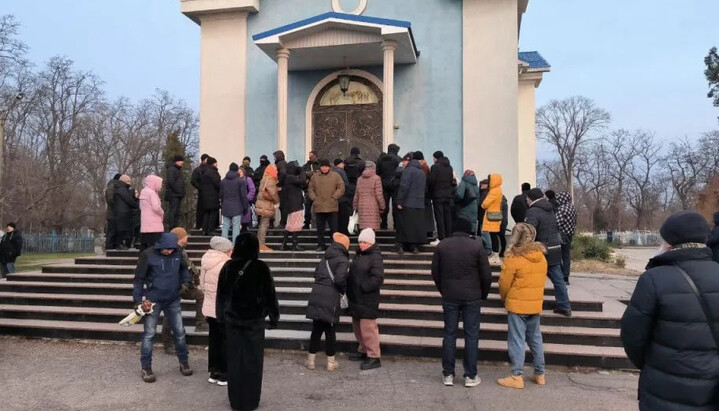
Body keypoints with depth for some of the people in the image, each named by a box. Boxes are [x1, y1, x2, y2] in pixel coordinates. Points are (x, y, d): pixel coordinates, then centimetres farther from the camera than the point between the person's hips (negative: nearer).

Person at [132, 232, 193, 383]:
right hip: (153, 301, -3)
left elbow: (184, 268, 18)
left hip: (173, 300, 4)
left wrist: (185, 282, 4)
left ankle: (184, 362, 23)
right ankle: (146, 368, 14)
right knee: (149, 334, 2)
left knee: (179, 332, 8)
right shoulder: (148, 255, -13)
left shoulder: (177, 254, -2)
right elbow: (138, 279, -7)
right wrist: (139, 300, -9)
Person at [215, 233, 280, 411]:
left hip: (232, 320, 3)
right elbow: (270, 294, -8)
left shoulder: (228, 266, -2)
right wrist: (274, 317, 3)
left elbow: (221, 294, 6)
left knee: (234, 360, 12)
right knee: (252, 361, 8)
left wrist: (222, 316, 18)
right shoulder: (261, 267, -12)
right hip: (254, 321, -3)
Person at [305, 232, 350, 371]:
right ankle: (331, 362, 18)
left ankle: (311, 360, 21)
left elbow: (316, 273, 13)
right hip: (330, 297, -5)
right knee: (330, 330, 7)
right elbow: (340, 279, -17)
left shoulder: (325, 258, 14)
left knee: (316, 328, 14)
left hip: (316, 294, 5)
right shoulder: (343, 260, -6)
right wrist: (343, 290, 1)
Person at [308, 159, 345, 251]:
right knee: (320, 228, 10)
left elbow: (341, 188, -1)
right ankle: (321, 245, 19)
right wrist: (314, 198, -2)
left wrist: (334, 197, -8)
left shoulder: (335, 176, 3)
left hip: (332, 207, -3)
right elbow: (310, 189, 13)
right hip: (318, 207, 3)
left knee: (333, 228, 0)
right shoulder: (315, 177, 11)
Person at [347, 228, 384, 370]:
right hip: (355, 298, 9)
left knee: (367, 327, -7)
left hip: (367, 299, -9)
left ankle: (374, 357, 1)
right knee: (357, 326, 18)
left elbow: (378, 278, -22)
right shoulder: (359, 255, 15)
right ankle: (363, 351, 33)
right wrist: (349, 292, 14)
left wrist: (363, 287, -20)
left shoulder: (375, 257, -13)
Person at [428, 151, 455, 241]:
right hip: (448, 194, 6)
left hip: (438, 194, -6)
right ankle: (448, 237, 12)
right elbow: (452, 181, 12)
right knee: (447, 217, 9)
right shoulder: (449, 167, 10)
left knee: (439, 217, -5)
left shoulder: (435, 167, -10)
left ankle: (441, 238, -7)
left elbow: (431, 181, -12)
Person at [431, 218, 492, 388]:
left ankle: (448, 374, 13)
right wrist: (484, 294, 10)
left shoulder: (442, 245, 1)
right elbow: (486, 274, -4)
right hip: (472, 297, -2)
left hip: (449, 297, 2)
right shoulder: (476, 245, -6)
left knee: (449, 334, 8)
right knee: (471, 335, 6)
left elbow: (435, 272, 5)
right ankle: (470, 376, 10)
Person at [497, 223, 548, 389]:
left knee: (517, 340, 0)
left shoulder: (514, 258, -15)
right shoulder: (541, 256, 5)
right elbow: (542, 280, 11)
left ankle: (517, 377, 2)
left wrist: (504, 298, 9)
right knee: (535, 339, 16)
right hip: (536, 305, 6)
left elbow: (504, 284, -10)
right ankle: (540, 374, 23)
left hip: (517, 305, -6)